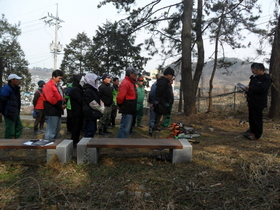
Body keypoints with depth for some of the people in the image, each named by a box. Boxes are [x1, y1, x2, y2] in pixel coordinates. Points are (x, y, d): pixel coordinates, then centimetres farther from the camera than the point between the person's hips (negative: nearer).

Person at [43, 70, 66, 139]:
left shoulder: (58, 86, 18)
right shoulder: (48, 86, -14)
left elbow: (60, 96, 23)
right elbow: (50, 99, -23)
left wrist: (63, 103, 3)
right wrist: (60, 106, -16)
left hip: (58, 111, 11)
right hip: (52, 112, -11)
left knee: (57, 130, 19)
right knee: (51, 131, -7)